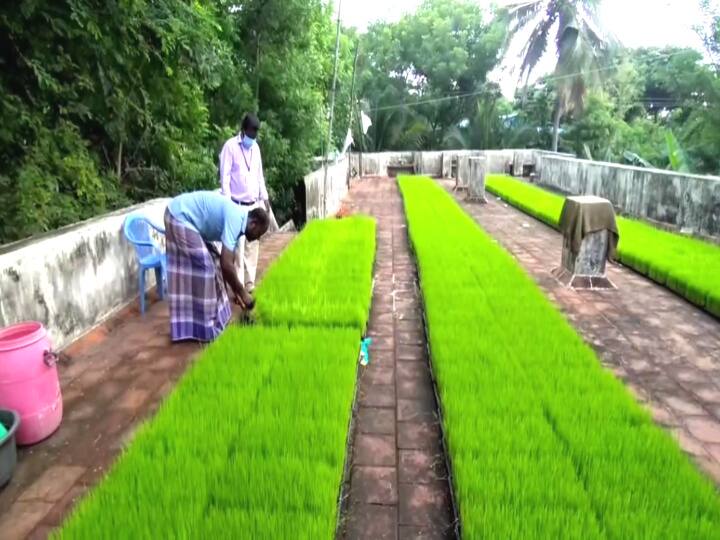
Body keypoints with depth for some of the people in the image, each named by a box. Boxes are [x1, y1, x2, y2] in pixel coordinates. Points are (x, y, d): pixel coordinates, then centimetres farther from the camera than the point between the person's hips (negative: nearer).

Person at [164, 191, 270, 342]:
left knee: (206, 266, 14)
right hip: (179, 216, -10)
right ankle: (202, 327, 1)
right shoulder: (236, 219, -22)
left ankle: (211, 318, 26)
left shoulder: (236, 219, 7)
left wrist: (236, 292, 18)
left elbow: (229, 262, 15)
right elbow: (226, 264, -27)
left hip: (185, 218, 10)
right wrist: (242, 292, -16)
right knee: (203, 268, -8)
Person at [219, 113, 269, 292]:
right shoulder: (230, 146, -8)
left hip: (254, 204, 6)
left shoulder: (255, 147, 11)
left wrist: (264, 197, 15)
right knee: (238, 246, -7)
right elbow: (224, 177, -11)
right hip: (237, 205, -6)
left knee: (252, 244, 9)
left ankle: (249, 281, 18)